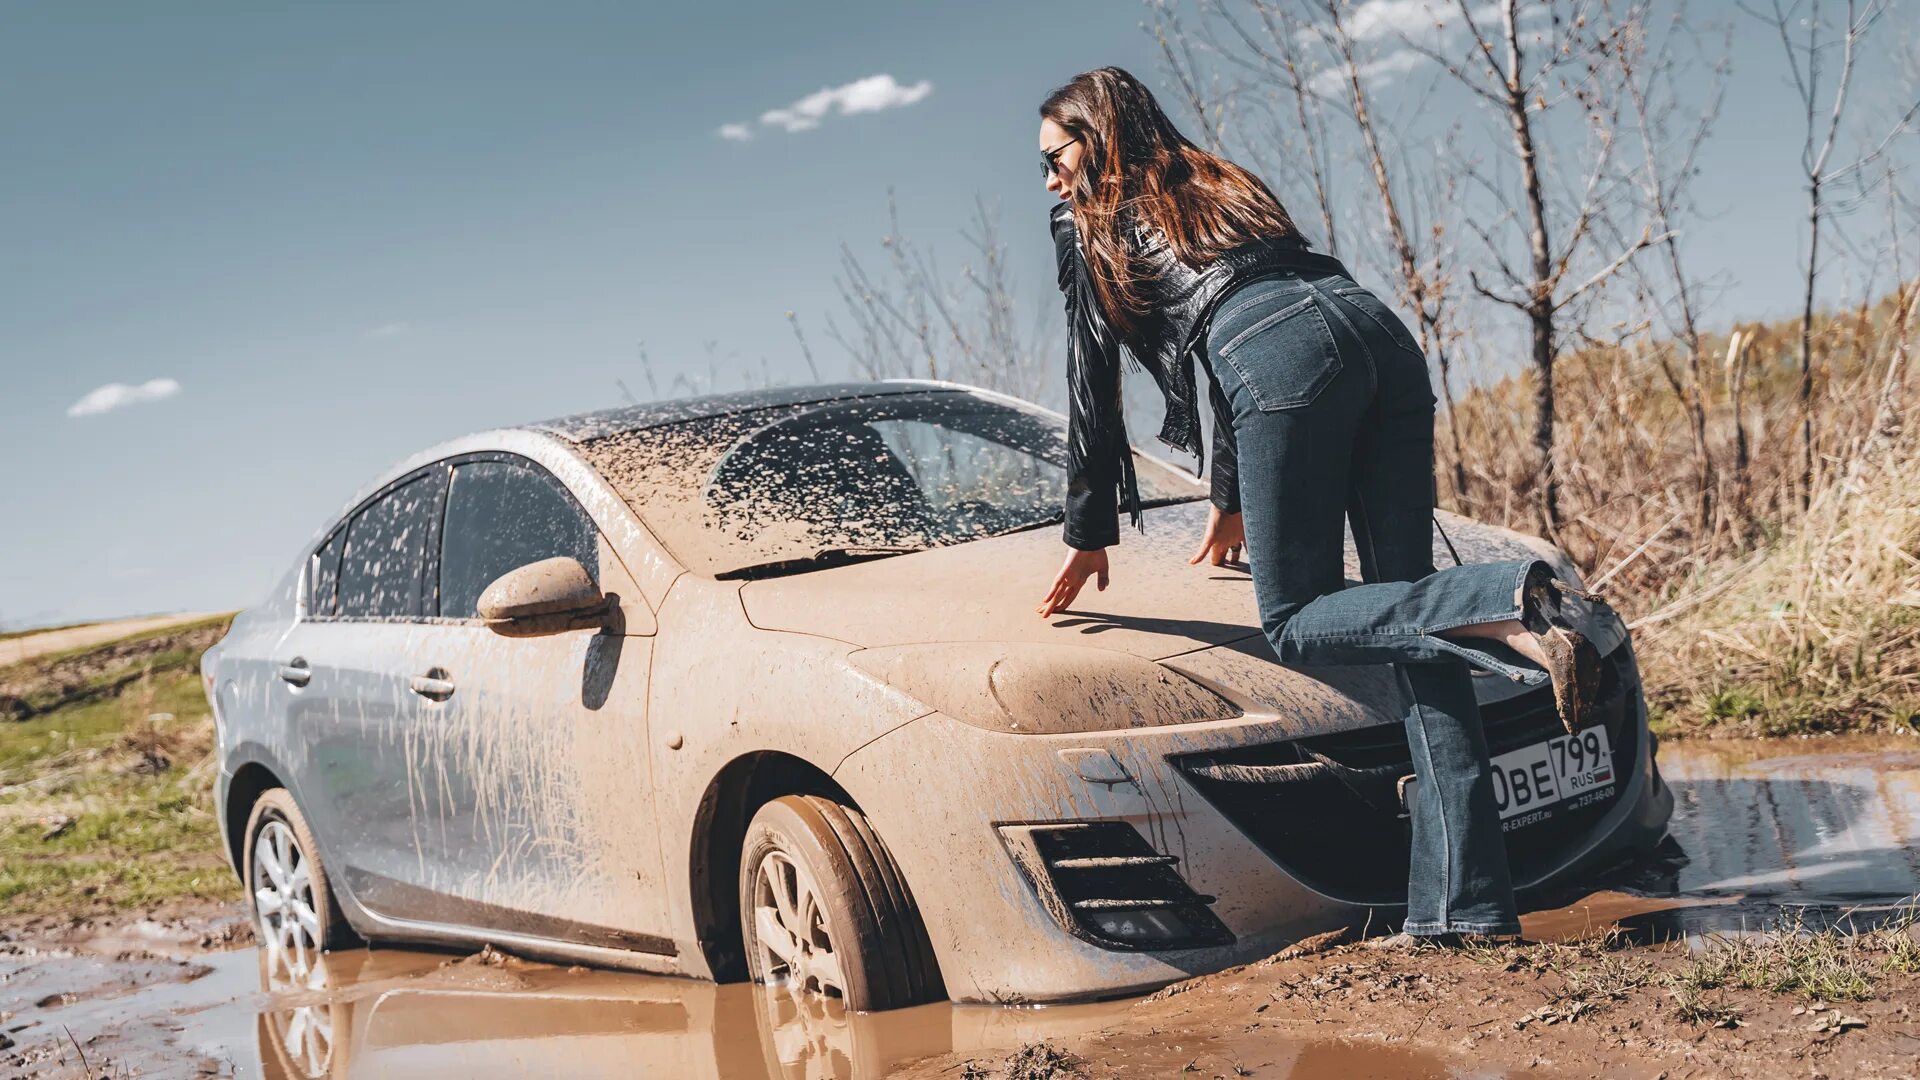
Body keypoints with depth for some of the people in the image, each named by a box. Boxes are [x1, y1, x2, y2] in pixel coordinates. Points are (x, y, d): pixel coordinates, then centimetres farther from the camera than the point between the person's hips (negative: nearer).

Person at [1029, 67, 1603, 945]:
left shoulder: (1096, 225, 20)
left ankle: (1508, 605, -25)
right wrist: (1231, 501, 52)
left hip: (1283, 355, -7)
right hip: (1379, 332, 7)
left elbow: (1092, 386, 20)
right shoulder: (1223, 186, 39)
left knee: (1295, 622, 1)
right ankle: (1464, 903, -6)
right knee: (1404, 597, 2)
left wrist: (1090, 535, 29)